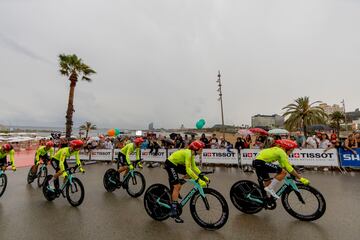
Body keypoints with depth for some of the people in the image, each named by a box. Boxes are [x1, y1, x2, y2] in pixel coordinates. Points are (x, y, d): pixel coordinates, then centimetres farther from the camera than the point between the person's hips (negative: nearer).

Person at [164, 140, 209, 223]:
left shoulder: (191, 153, 2)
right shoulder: (188, 153, -25)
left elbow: (194, 167, 7)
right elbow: (188, 169, -34)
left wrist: (202, 176, 0)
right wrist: (198, 180, -35)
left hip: (176, 164, 9)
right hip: (170, 164, -9)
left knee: (191, 174, 6)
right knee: (177, 186, -11)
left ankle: (175, 193, 16)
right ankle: (173, 212, -1)